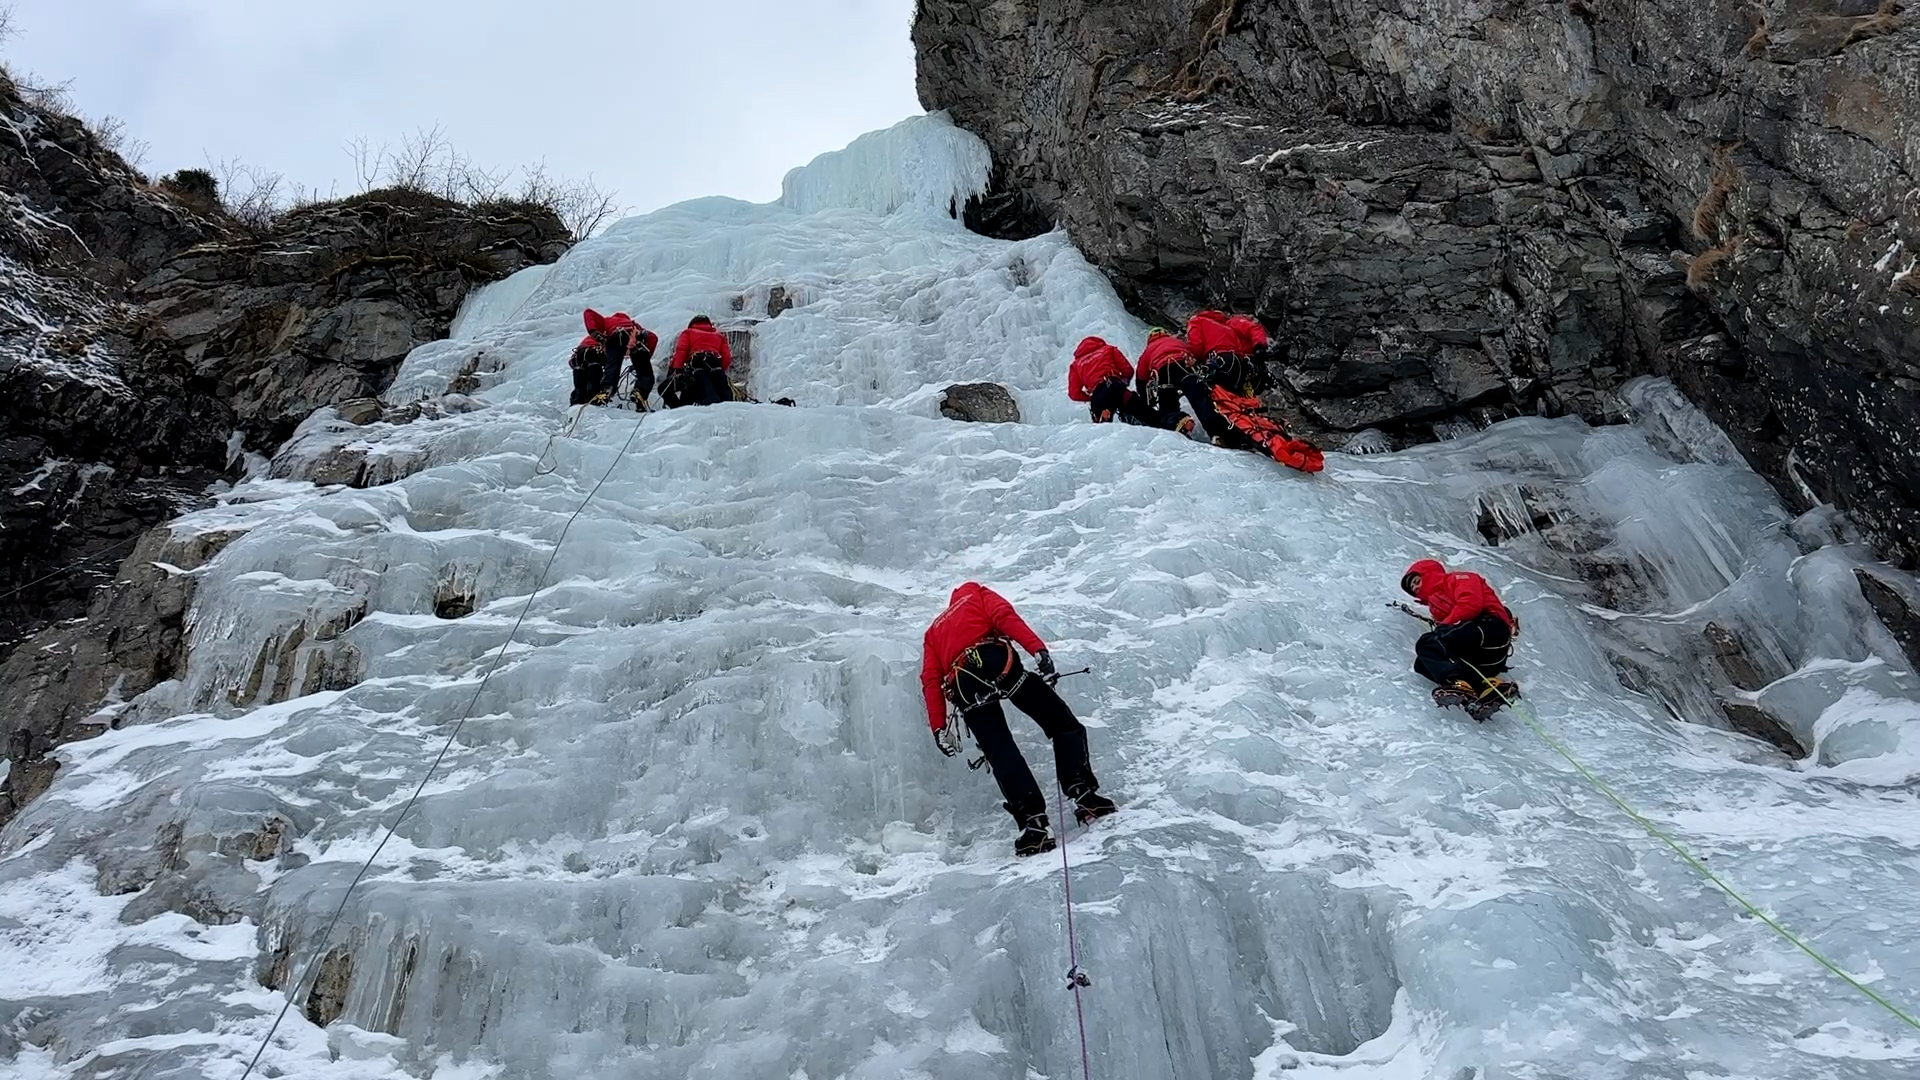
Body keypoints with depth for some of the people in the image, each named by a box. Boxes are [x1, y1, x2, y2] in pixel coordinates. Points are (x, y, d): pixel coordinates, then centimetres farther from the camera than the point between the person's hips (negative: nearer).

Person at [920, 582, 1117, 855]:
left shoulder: (932, 633, 38)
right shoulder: (976, 593, 30)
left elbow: (931, 680, 20)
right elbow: (1004, 617, 5)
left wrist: (939, 727, 11)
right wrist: (1038, 649, -7)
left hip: (962, 685, 3)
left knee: (1001, 753, -3)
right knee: (1063, 724, 6)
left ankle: (1033, 821, -24)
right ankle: (1083, 794, -12)